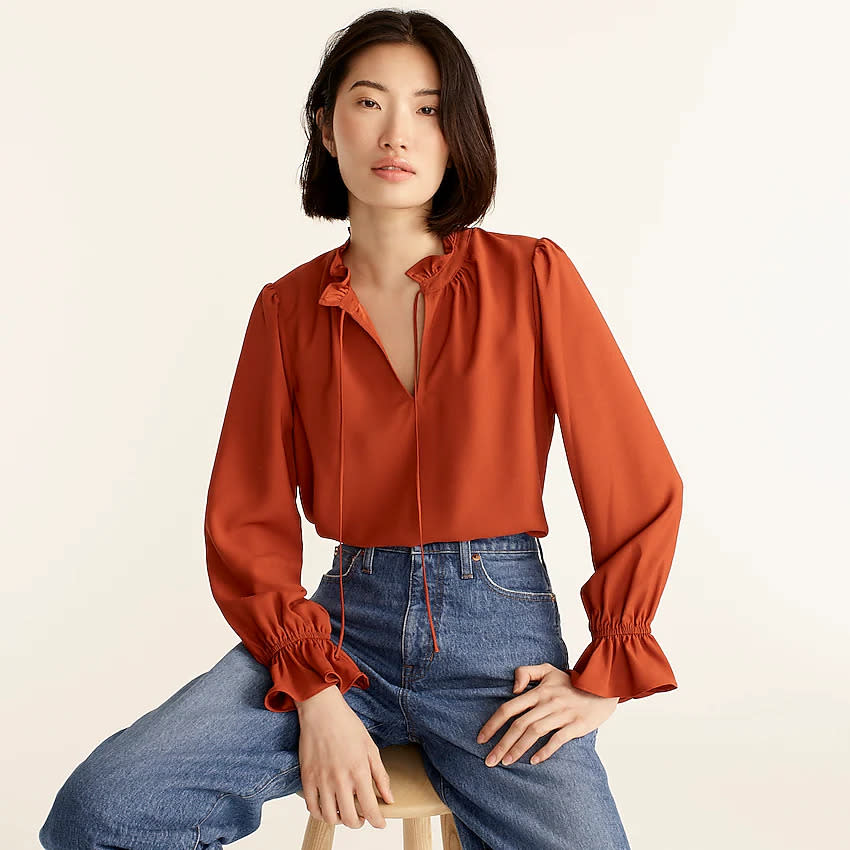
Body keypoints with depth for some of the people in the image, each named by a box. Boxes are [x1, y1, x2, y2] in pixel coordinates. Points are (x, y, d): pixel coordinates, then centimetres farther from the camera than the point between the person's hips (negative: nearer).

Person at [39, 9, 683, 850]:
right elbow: (247, 524, 3)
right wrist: (316, 695, -9)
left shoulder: (531, 276, -1)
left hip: (499, 629, -1)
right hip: (346, 620, 1)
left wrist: (603, 678, -1)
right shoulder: (288, 308, 5)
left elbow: (643, 486, 1)